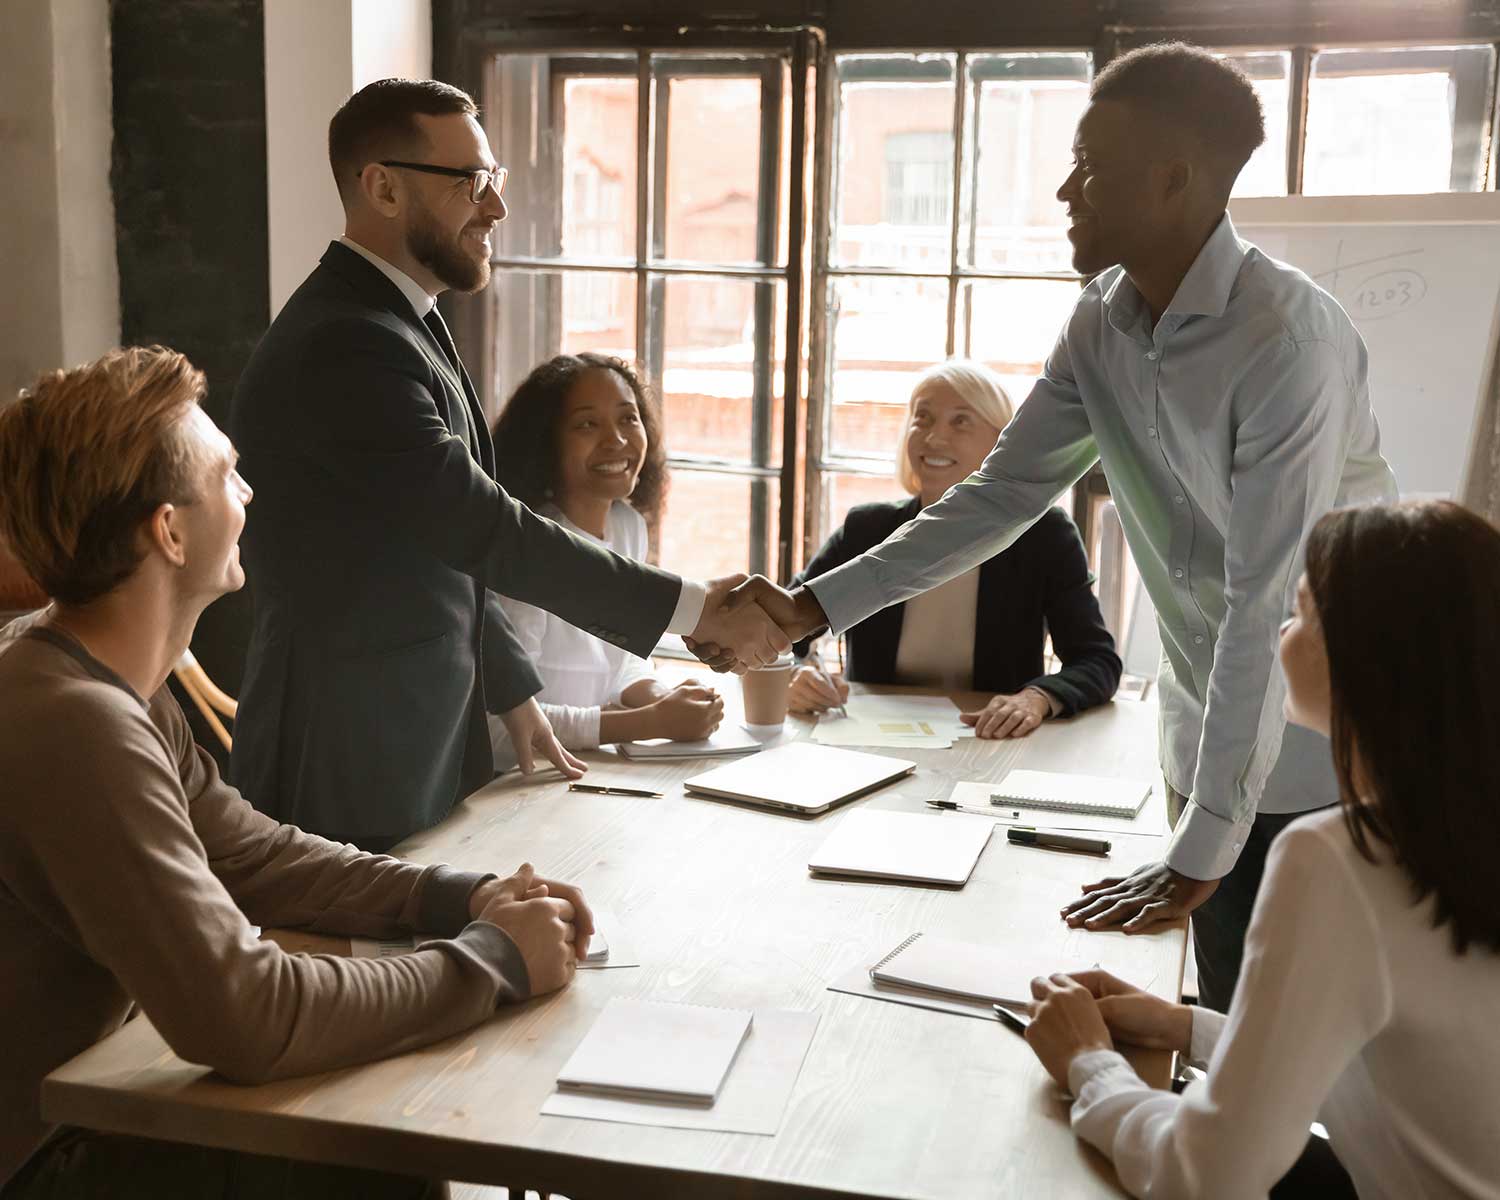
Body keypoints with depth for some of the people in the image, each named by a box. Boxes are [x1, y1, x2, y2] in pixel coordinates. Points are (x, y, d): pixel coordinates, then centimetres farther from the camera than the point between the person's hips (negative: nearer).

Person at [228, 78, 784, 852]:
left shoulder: (395, 323, 11)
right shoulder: (344, 349, -21)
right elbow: (482, 528, -24)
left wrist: (511, 692, 14)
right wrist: (693, 610, -22)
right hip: (351, 770, -9)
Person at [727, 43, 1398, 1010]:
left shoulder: (1287, 337, -25)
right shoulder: (1102, 324, -2)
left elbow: (1267, 609, -27)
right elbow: (1002, 496, 3)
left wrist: (1197, 855, -25)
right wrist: (812, 610, -6)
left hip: (1338, 756, -6)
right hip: (1218, 734, 6)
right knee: (1233, 1028, 13)